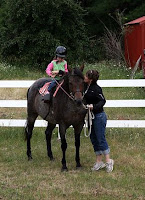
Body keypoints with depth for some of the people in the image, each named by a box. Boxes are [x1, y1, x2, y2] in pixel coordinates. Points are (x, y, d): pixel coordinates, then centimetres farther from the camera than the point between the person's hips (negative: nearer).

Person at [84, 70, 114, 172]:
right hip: (91, 116, 9)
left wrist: (94, 107, -40)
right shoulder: (86, 87, 4)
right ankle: (99, 162, 20)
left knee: (101, 139, -4)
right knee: (94, 139, 12)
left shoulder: (96, 89, -20)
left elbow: (102, 101, -25)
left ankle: (108, 161, 7)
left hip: (99, 116, -9)